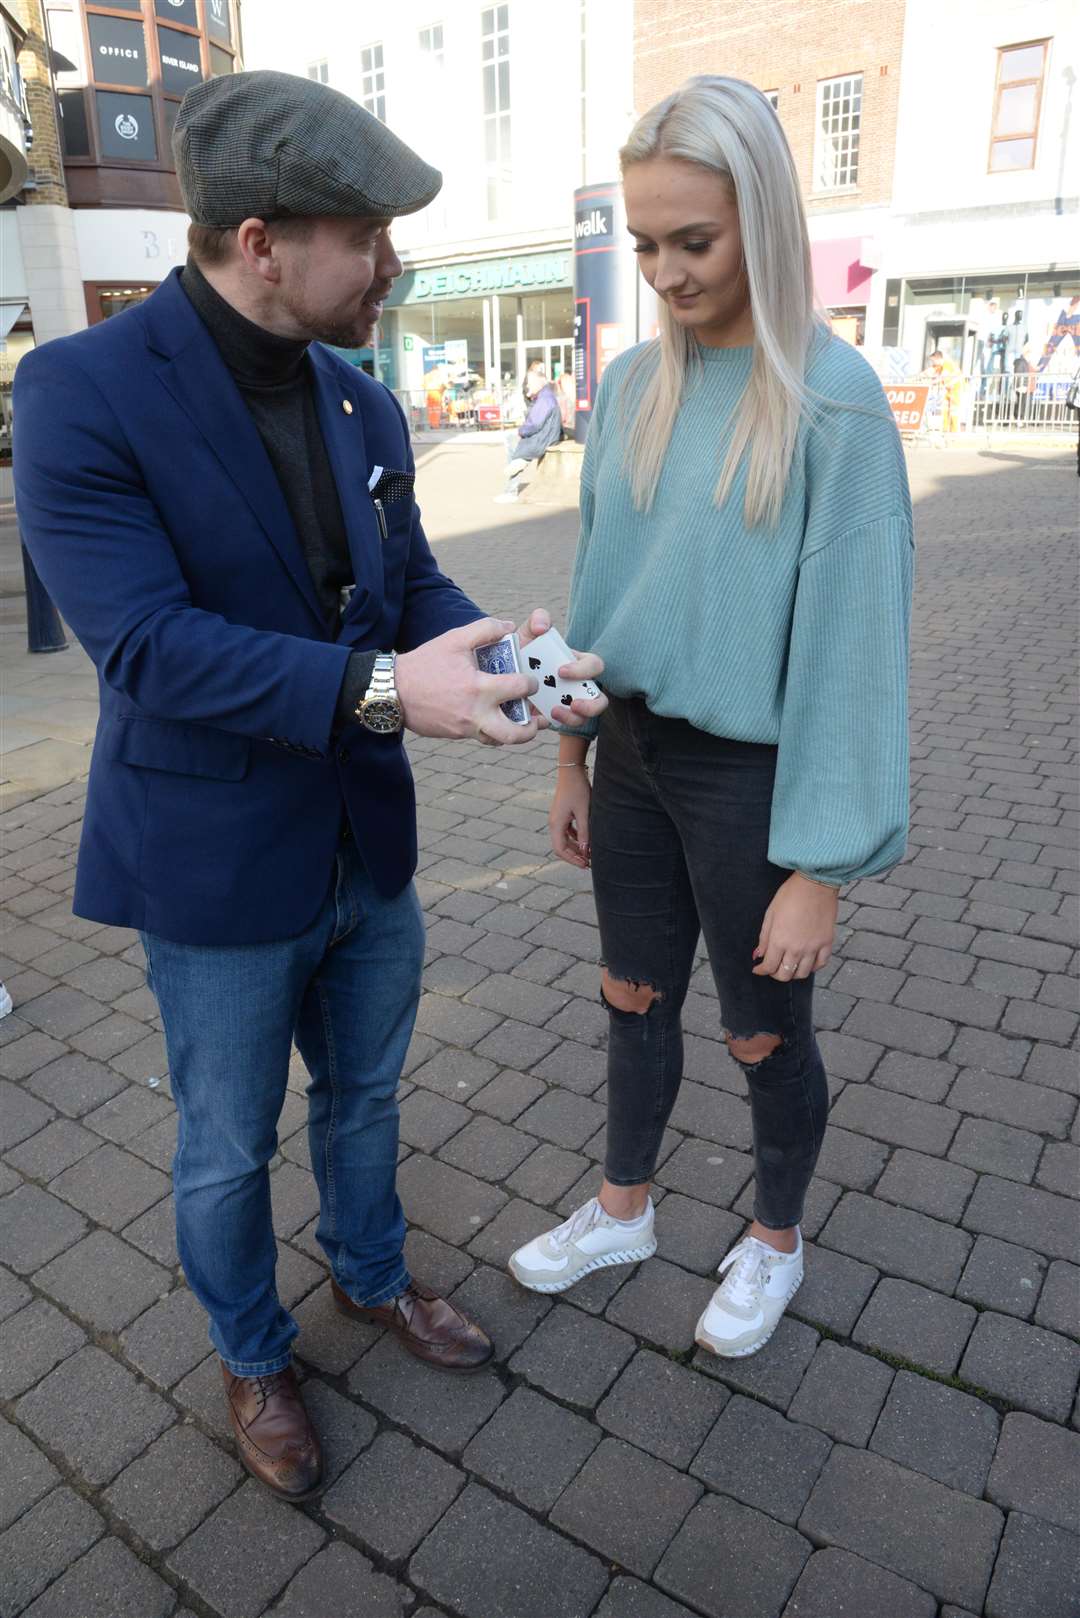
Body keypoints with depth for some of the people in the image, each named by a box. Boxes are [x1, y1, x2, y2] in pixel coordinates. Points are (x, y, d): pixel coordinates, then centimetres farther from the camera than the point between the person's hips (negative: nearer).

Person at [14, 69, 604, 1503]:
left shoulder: (366, 406, 3)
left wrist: (498, 661, -16)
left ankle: (370, 1275, 52)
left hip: (368, 850, 6)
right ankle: (252, 1357, 44)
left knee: (364, 1094, 25)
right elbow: (145, 642, -25)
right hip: (218, 873, -5)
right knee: (229, 1149, 16)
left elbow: (413, 579, 5)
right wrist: (378, 689, -35)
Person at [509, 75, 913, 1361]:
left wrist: (823, 870, -15)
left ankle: (775, 1242, 42)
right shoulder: (632, 387, 2)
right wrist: (572, 758, 10)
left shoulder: (833, 402, -15)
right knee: (635, 999, 19)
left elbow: (851, 638, -16)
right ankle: (622, 1212, 44)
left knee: (764, 1034, 14)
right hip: (634, 752, 5)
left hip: (752, 773, -5)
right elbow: (598, 579, 8)